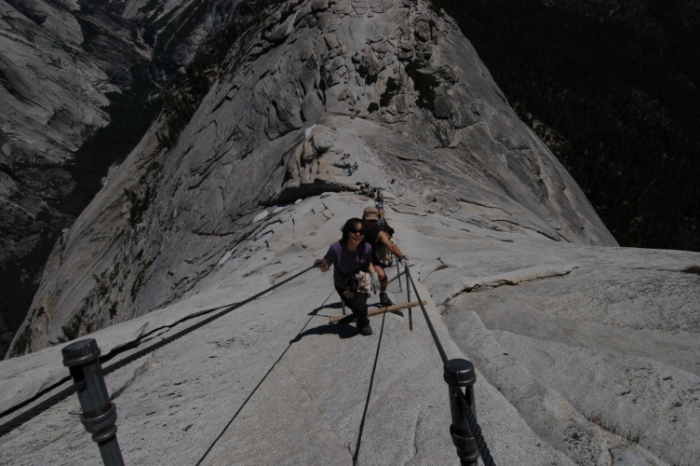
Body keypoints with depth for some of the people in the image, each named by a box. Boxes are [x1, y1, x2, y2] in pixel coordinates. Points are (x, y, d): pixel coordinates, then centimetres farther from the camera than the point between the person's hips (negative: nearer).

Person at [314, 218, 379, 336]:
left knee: (359, 306, -17)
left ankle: (363, 324, 20)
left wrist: (374, 273, -21)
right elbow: (325, 268, -21)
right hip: (342, 285, 0)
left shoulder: (367, 248, -26)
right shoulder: (336, 248, -34)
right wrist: (322, 265, -43)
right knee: (354, 306, 9)